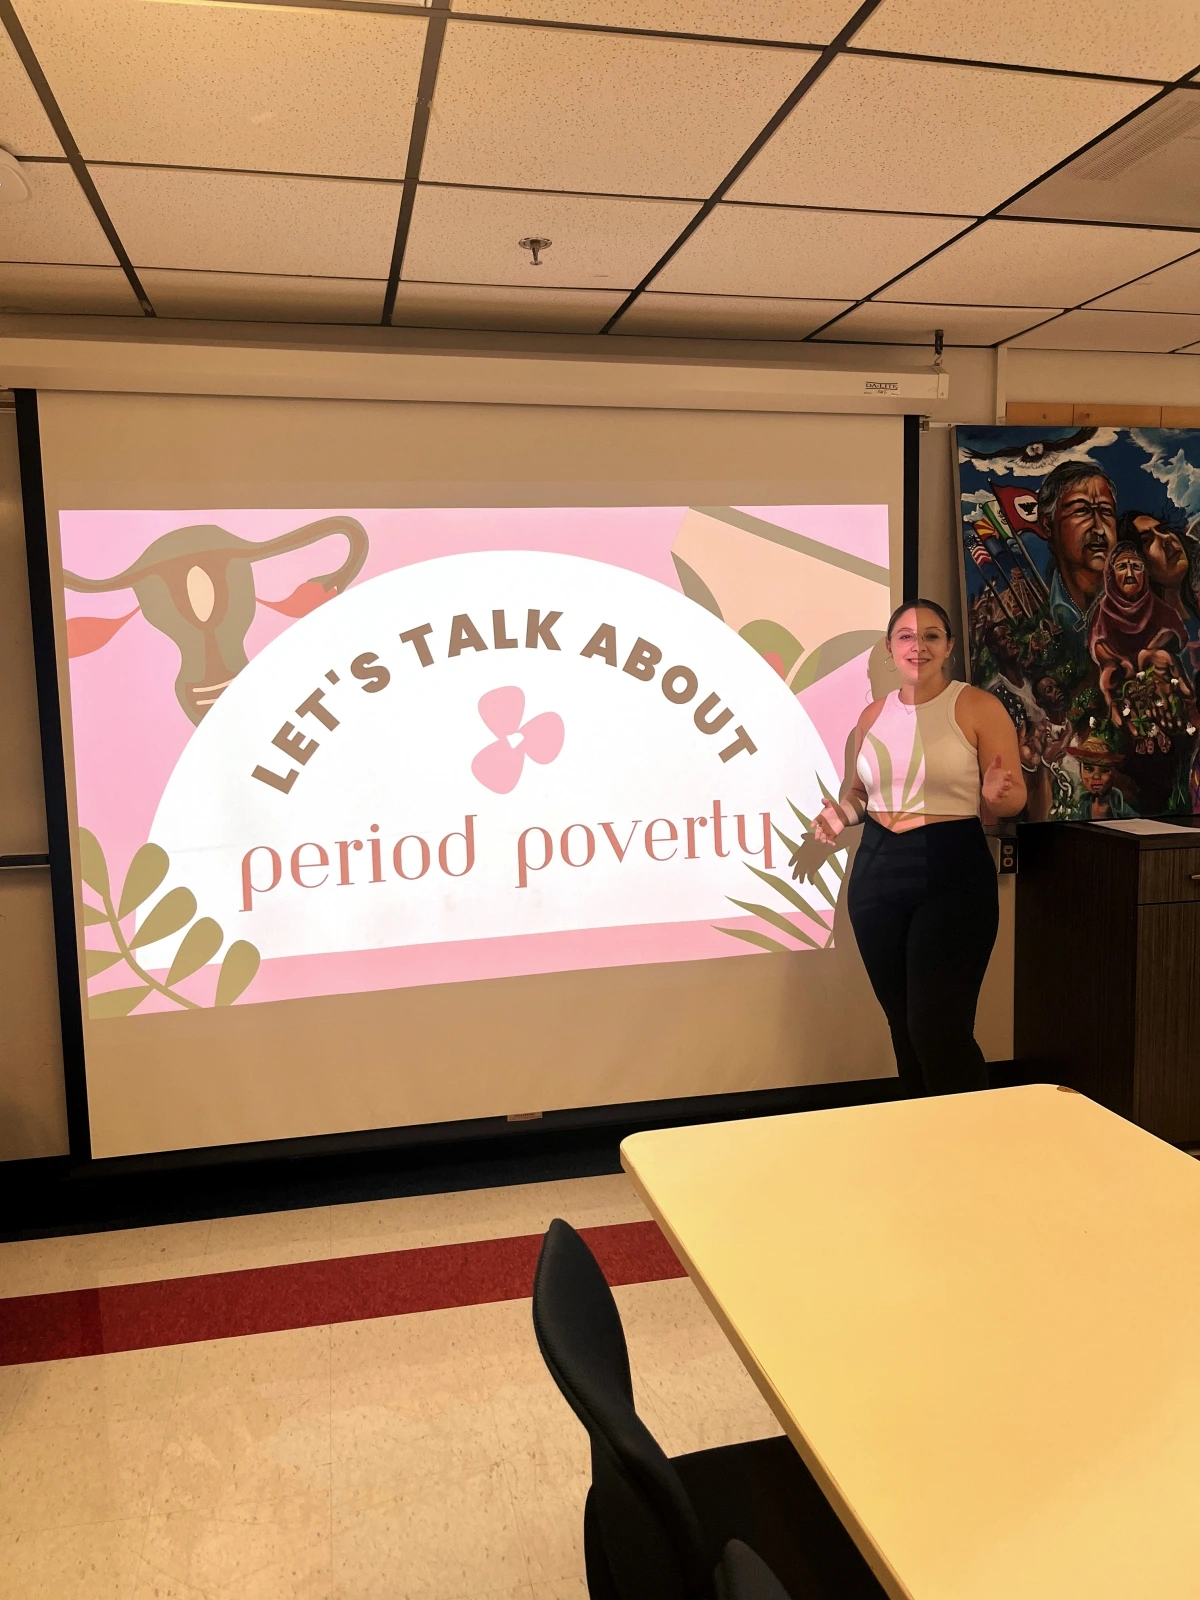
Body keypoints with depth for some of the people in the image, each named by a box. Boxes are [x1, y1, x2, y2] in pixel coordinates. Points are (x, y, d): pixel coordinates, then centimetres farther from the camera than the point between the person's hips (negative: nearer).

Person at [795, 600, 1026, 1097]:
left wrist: (996, 795, -26)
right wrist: (835, 818, 1)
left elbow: (1015, 798, -3)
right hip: (877, 871, 5)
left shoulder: (978, 707, -4)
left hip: (952, 873, -5)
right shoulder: (874, 715, 11)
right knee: (902, 1026, 11)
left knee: (939, 1031, -9)